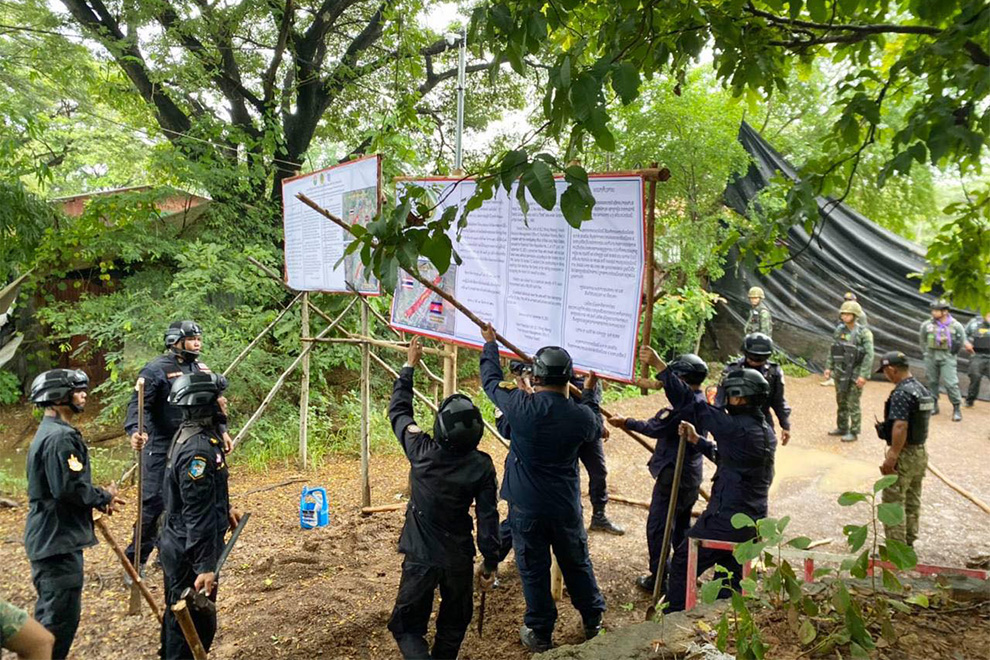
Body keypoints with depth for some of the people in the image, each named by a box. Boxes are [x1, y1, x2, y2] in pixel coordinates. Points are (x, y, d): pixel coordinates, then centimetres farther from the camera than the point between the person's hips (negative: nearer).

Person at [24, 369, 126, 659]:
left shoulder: (49, 432, 15)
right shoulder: (60, 437, -20)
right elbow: (69, 488, -27)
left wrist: (99, 498, 7)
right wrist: (104, 497, -11)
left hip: (48, 537, 11)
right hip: (59, 540, -11)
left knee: (50, 613, 23)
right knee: (61, 617, -4)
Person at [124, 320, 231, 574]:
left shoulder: (201, 369, 11)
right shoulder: (157, 369, -11)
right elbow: (138, 404, -18)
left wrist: (222, 430, 18)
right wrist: (135, 430, -34)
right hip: (162, 449, -7)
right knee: (153, 505, -4)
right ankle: (136, 560, 10)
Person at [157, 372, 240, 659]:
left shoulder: (192, 434, 5)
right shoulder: (198, 449, -27)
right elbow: (198, 514, -28)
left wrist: (226, 508, 30)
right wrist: (204, 566, -25)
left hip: (180, 545, 10)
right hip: (190, 551, -10)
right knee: (194, 621, 4)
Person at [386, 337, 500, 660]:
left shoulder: (421, 451, -14)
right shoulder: (482, 466, -14)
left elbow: (398, 410, 2)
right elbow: (488, 518, -10)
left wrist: (409, 366, 11)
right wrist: (490, 562, 2)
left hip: (420, 557, -1)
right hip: (459, 560, 1)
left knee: (406, 626, 10)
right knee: (453, 625, 23)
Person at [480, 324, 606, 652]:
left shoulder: (520, 406, -18)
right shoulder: (581, 415, -14)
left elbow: (491, 380, 1)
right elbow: (595, 431, 11)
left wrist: (490, 344, 17)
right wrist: (590, 393, 23)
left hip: (526, 505, -2)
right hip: (566, 505, 2)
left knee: (534, 569, 13)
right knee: (577, 564, 20)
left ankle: (539, 633, 27)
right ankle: (593, 621, 38)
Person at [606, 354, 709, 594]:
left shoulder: (685, 405, -24)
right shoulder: (701, 402, 7)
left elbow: (655, 428, -19)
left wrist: (627, 422, -8)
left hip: (674, 474, -10)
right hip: (691, 474, 10)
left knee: (657, 525, 1)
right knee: (681, 524, 22)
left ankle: (658, 578, 8)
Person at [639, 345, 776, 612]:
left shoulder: (736, 428, -20)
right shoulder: (767, 434, 8)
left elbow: (692, 403, -21)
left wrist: (659, 365, -20)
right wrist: (697, 440, 14)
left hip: (725, 519, -8)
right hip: (753, 522, 8)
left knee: (683, 564, 8)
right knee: (731, 576, 21)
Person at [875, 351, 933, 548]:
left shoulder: (901, 393, -21)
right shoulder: (923, 390, 9)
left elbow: (900, 427, -28)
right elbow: (919, 423, 15)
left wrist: (891, 458, -25)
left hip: (904, 455, -9)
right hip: (920, 453, 9)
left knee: (893, 503, -1)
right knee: (912, 502, 17)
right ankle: (909, 544, 27)